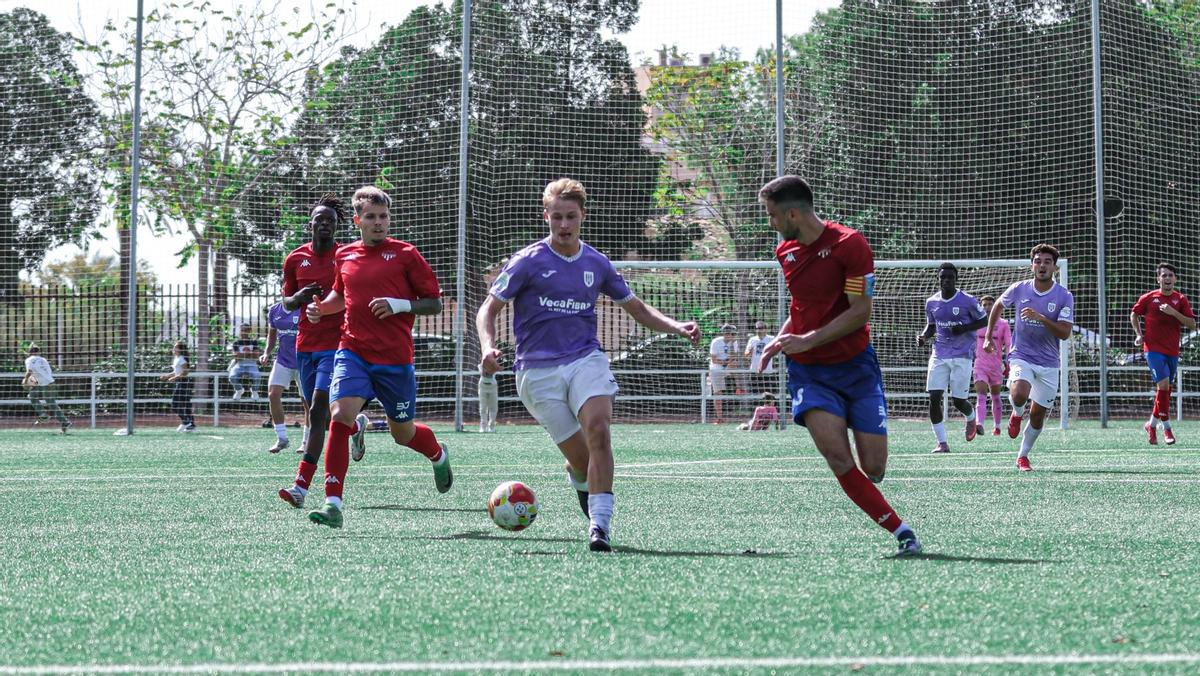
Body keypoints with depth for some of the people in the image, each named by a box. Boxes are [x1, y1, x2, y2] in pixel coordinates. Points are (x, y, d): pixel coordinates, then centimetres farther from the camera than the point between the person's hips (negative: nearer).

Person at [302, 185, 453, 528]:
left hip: (395, 359, -2)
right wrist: (321, 307, 9)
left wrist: (400, 304, -17)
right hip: (353, 352, 2)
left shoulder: (405, 254, -3)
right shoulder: (345, 255, 9)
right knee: (339, 415, -21)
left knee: (403, 433, 11)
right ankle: (333, 504, -19)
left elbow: (435, 303, -1)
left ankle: (439, 455, 48)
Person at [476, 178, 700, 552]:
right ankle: (579, 479, 33)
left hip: (586, 359, 2)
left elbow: (637, 308, 21)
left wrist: (677, 327, 5)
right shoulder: (528, 261, -1)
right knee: (581, 459, -6)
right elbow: (489, 309, 1)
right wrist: (488, 348, -18)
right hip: (538, 370, -2)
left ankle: (600, 523, -27)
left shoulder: (596, 264, 10)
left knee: (598, 430, -26)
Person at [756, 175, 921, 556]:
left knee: (873, 469, -7)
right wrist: (781, 339, 5)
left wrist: (808, 340, -18)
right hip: (809, 370, 3)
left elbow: (860, 312, -14)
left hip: (855, 365, -3)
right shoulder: (785, 251, 8)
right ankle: (901, 531, -17)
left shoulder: (850, 245, -12)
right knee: (837, 457, -21)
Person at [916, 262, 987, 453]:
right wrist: (924, 336, -3)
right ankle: (942, 442, -3)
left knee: (958, 401, -2)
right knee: (934, 398, -10)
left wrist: (964, 328, -14)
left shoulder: (967, 301, -6)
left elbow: (984, 321, 2)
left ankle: (971, 418, 36)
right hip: (939, 356, 3)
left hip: (962, 356, -3)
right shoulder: (931, 303, 6)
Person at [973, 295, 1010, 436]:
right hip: (980, 365, 0)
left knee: (996, 397, 12)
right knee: (981, 396, -16)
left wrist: (1006, 361, -14)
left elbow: (1008, 345, -3)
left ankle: (997, 427, 24)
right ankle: (979, 424, -32)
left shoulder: (1003, 324, 1)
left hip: (996, 366, 0)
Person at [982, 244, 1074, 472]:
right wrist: (988, 337, 16)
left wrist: (1041, 318, -28)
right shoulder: (1019, 289, -3)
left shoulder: (1064, 296, -7)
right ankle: (1017, 414, 6)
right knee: (1019, 395, -30)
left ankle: (1023, 456, 26)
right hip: (1021, 356, -1)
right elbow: (997, 306, 17)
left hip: (1048, 363, 1)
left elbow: (1064, 333, -15)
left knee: (1038, 416, 5)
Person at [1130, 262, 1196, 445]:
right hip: (1153, 348, -4)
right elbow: (1134, 314, 15)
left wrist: (1174, 312, -17)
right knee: (1164, 384, -18)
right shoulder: (1149, 298, -1)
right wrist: (1139, 334, 3)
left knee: (1165, 389, 10)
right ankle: (1166, 427, -10)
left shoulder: (1180, 300, 3)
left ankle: (1152, 424, 27)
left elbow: (1192, 325, -4)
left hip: (1172, 351, 4)